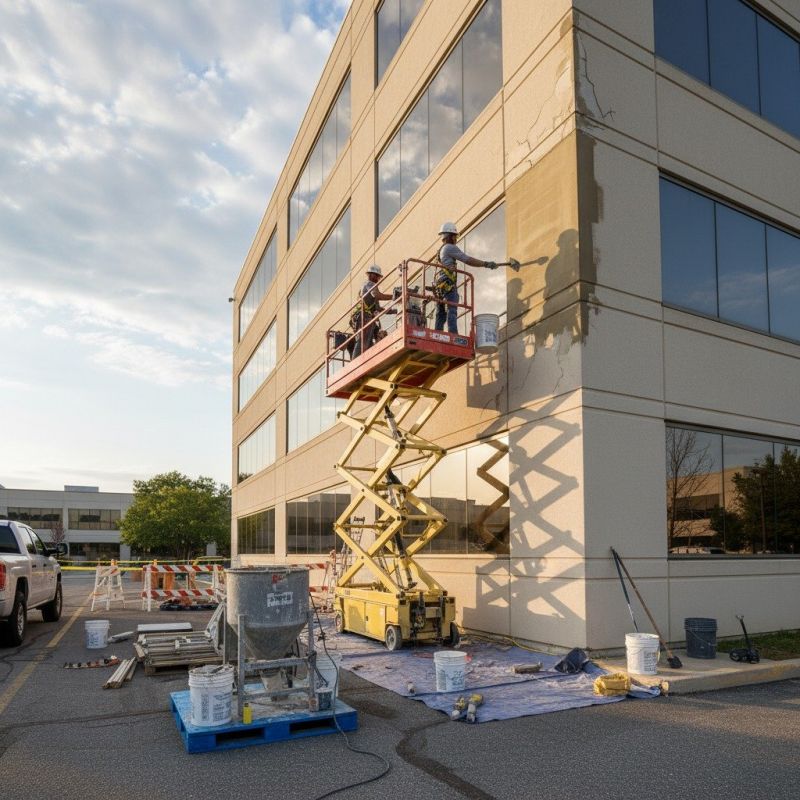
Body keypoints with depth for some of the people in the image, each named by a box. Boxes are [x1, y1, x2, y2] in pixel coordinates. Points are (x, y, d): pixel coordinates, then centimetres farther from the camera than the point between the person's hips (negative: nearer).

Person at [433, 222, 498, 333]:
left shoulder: (441, 250, 27)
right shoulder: (450, 247, -2)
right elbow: (467, 260, -8)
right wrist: (486, 264, -6)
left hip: (439, 285, 9)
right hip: (449, 285, -9)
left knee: (440, 314, 7)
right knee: (452, 311, -17)